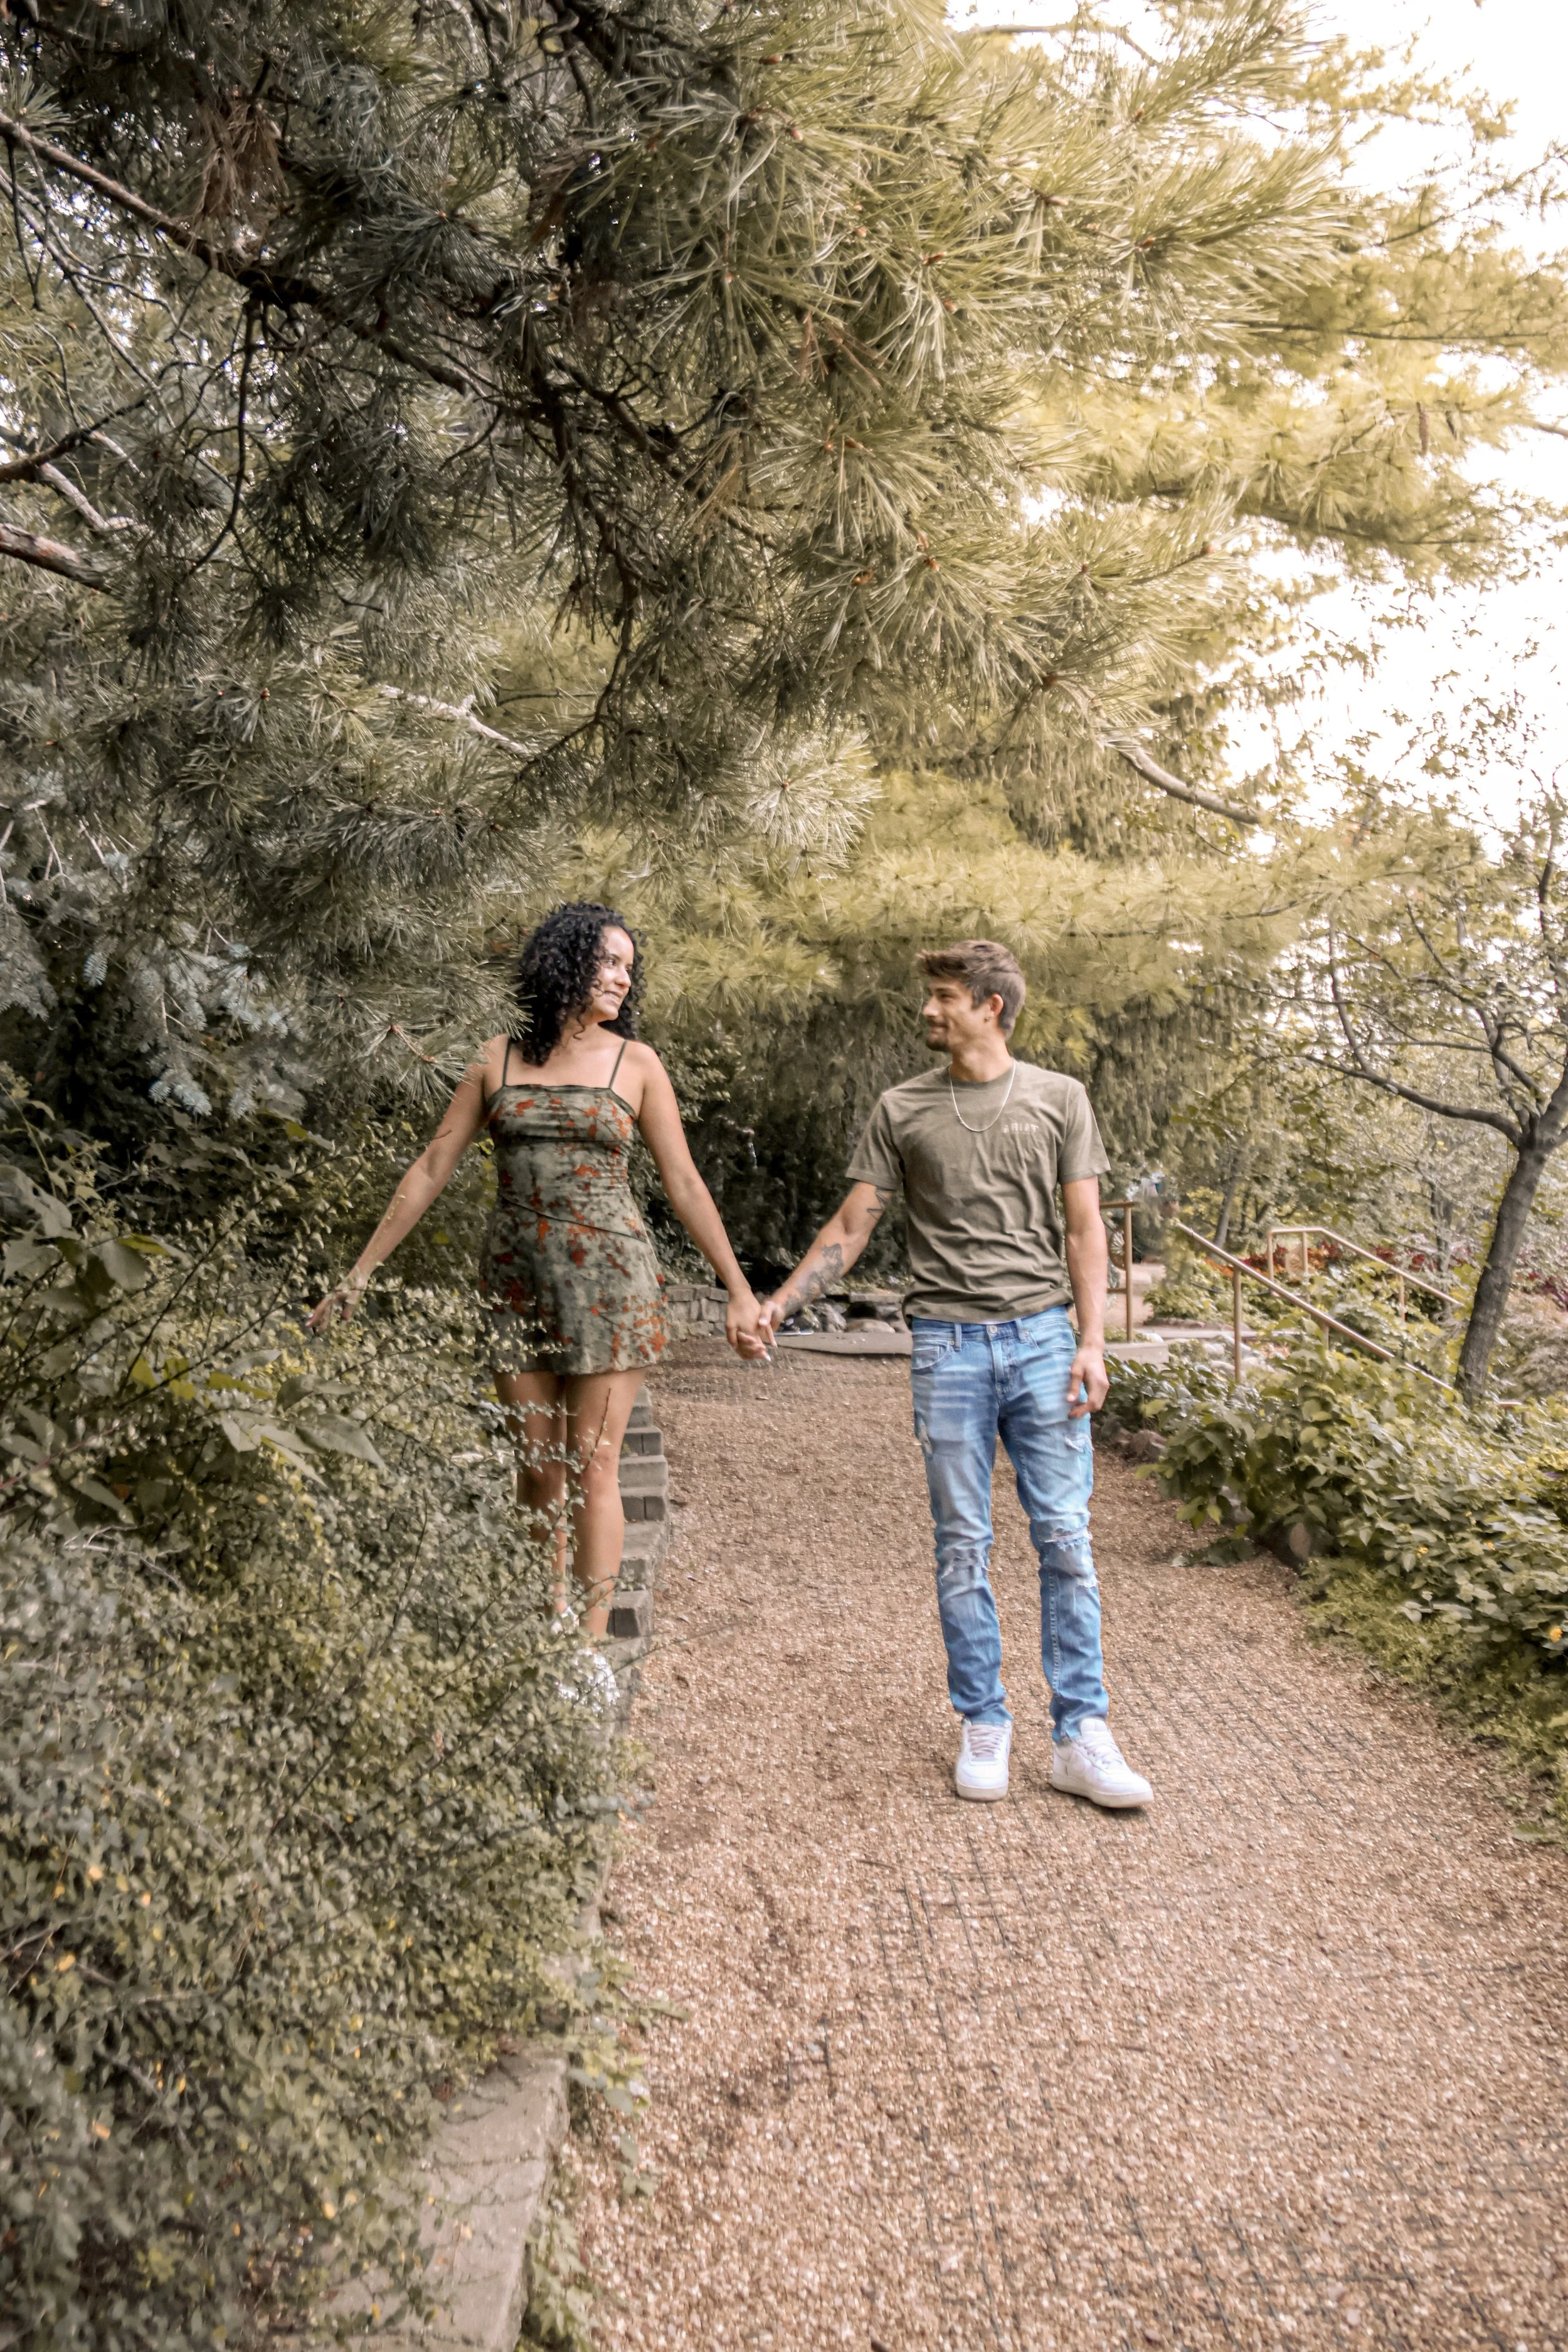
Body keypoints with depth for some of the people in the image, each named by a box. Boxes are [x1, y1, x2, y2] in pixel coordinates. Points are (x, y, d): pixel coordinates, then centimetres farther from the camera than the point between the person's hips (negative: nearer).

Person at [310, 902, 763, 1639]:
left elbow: (683, 1184, 3)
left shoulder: (635, 1063, 2)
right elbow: (432, 1167, 7)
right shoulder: (498, 1060, 6)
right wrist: (361, 1271, 6)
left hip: (607, 1279, -2)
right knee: (536, 1467, 8)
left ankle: (592, 1642, 6)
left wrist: (739, 1290, 2)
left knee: (591, 1466, -2)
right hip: (516, 1279, 2)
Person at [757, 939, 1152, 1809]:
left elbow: (1084, 1230, 5)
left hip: (1041, 1337, 0)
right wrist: (778, 1302, -1)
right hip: (948, 1345, 0)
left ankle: (1080, 1738, 10)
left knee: (1065, 1540, 0)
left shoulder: (1059, 1100, 7)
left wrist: (1092, 1340, -5)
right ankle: (983, 1727, 18)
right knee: (962, 1547, 5)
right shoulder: (902, 1110, 8)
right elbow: (851, 1226, 8)